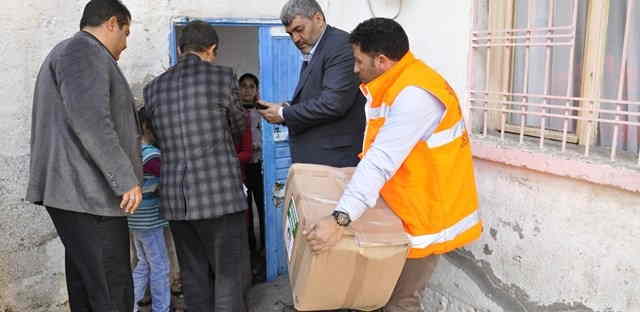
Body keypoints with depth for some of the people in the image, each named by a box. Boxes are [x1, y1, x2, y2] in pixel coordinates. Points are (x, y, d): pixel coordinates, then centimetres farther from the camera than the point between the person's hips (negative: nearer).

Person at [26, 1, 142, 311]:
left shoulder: (68, 53, 25)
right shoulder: (84, 51, -9)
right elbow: (90, 120, -22)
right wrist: (126, 178, -21)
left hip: (76, 191, 11)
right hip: (88, 193, -11)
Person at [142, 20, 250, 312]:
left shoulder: (153, 88, 8)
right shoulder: (222, 76, -3)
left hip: (175, 198, 5)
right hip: (219, 193, -4)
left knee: (194, 276, 14)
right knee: (230, 275, 4)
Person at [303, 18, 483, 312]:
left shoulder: (414, 93, -25)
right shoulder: (396, 84, 8)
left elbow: (383, 161, -34)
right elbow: (380, 153, 9)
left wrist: (340, 218, -39)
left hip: (426, 213, -9)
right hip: (410, 205, 9)